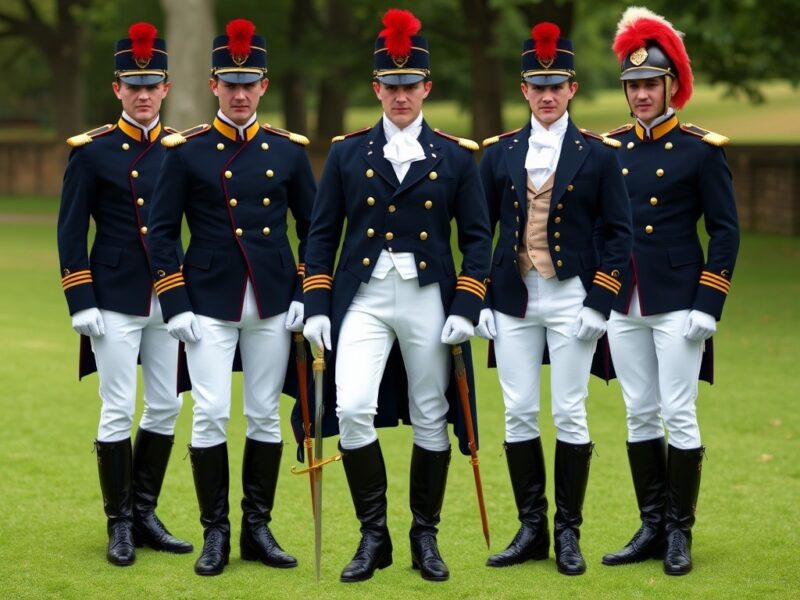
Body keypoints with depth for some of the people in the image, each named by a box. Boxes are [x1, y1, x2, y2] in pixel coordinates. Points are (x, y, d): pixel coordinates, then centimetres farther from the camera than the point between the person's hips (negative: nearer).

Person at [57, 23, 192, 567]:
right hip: (116, 301, -4)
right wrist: (81, 303, -10)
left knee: (166, 408, 7)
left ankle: (145, 514, 19)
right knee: (119, 412, -2)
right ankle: (120, 524, 7)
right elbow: (71, 231, -4)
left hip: (169, 298, 4)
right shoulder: (92, 150, -5)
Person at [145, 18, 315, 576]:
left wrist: (305, 296, 1)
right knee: (211, 415, -6)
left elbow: (314, 228, 10)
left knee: (265, 416, 6)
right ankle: (216, 533, 4)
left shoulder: (289, 150, 5)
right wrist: (176, 306, -7)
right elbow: (162, 232, 0)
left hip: (272, 304, 2)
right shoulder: (186, 151, -2)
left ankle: (258, 528, 16)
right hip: (210, 305, -2)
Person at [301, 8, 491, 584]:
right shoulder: (347, 153, 4)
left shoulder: (456, 156, 3)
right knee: (353, 410, -15)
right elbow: (322, 234, 6)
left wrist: (466, 309, -7)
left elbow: (477, 236, 3)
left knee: (430, 420, 6)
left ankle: (425, 537, 21)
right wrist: (317, 307, -1)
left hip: (428, 299, 0)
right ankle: (373, 534, -2)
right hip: (364, 298, 0)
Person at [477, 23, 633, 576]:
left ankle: (568, 533, 9)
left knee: (570, 415, 0)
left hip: (571, 301, -3)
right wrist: (480, 301, 4)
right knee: (519, 415, 4)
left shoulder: (598, 154, -1)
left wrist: (599, 303, -9)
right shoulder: (500, 152, 7)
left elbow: (619, 234, -1)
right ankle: (531, 529, 13)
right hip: (513, 301, 3)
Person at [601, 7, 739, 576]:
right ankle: (652, 528, 15)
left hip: (676, 304, -4)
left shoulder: (701, 149, -4)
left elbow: (725, 231, -5)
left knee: (678, 415, -3)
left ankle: (680, 533, 5)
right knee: (640, 415, 8)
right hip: (623, 306, 5)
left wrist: (707, 307, -11)